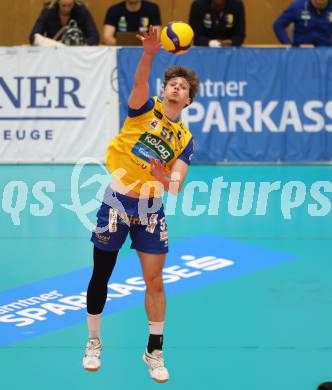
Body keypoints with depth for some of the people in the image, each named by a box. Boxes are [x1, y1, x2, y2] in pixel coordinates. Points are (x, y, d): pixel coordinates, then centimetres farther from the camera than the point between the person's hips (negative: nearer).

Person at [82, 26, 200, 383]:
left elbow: (176, 182, -4)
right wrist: (149, 53, -44)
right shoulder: (145, 109, -2)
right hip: (116, 202, -2)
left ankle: (154, 351, 11)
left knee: (154, 280, -1)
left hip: (151, 209, 2)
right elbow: (139, 82, -24)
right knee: (100, 276, 5)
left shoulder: (185, 139, 6)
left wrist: (166, 180, -29)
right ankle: (93, 343, 22)